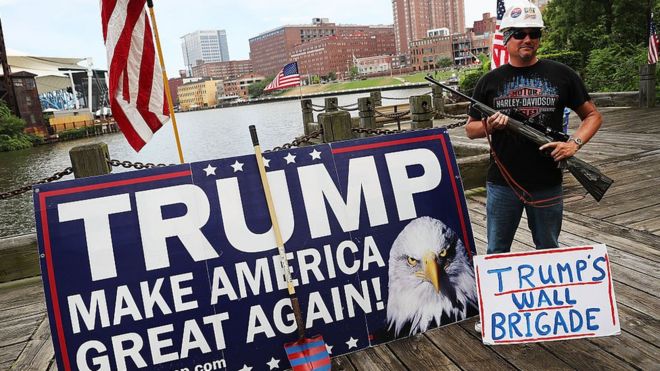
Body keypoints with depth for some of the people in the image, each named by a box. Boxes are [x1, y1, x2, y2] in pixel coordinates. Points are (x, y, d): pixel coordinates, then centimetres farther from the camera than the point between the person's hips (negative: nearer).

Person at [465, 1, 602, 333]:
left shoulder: (560, 75, 2)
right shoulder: (490, 81, 2)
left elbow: (592, 115, 7)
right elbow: (471, 129, 6)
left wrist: (575, 142, -12)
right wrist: (489, 126, -16)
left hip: (547, 185, 1)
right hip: (502, 185, 0)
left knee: (548, 252, 17)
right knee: (496, 253, 11)